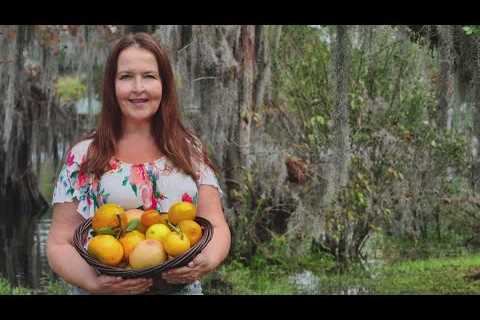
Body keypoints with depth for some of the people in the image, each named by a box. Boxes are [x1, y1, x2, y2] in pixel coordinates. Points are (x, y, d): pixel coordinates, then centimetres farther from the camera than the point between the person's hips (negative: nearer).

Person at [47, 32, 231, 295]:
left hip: (182, 287, 2)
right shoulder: (83, 156, -3)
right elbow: (59, 245, -5)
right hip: (107, 290, -1)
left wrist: (208, 261, -25)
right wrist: (93, 283, -24)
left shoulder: (189, 150, 2)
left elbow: (216, 226, -3)